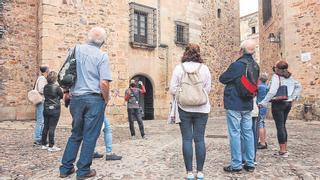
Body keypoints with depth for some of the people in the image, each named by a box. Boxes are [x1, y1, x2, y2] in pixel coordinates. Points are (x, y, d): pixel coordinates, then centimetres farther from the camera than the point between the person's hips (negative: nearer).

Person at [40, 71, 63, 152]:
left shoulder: (45, 87, 4)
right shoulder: (56, 87, -14)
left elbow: (45, 95, 14)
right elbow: (62, 96, -2)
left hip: (46, 109, 6)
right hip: (55, 109, -6)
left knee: (46, 127, 13)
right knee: (52, 128, -3)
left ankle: (44, 144, 22)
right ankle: (51, 146, 2)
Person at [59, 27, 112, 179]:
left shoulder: (76, 49, 5)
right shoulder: (102, 56, -8)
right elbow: (104, 83, -16)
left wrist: (66, 91, 22)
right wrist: (106, 100, 0)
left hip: (76, 98, 5)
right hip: (94, 99, -4)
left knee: (75, 134, 18)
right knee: (90, 136, 6)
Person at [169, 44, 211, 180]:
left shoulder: (179, 68, -4)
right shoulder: (204, 68, 0)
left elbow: (173, 89, -5)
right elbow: (208, 88, 3)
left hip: (184, 108, -1)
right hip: (201, 108, 1)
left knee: (187, 139, 4)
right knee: (200, 139, 7)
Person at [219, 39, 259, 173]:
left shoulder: (237, 65, -17)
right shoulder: (255, 66, 8)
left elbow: (222, 79, -6)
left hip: (234, 104, -7)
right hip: (248, 104, 7)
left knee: (235, 133, -1)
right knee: (248, 133, 12)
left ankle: (236, 164, 5)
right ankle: (250, 163, 19)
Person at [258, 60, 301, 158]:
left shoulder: (276, 77, -10)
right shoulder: (290, 78, 11)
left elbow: (272, 91, -19)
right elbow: (298, 86, 21)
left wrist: (263, 102, -16)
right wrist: (294, 97, 19)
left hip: (278, 103, -7)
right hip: (288, 103, 7)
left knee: (280, 126, -3)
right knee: (282, 126, 16)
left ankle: (282, 151, -1)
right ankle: (285, 149, 21)